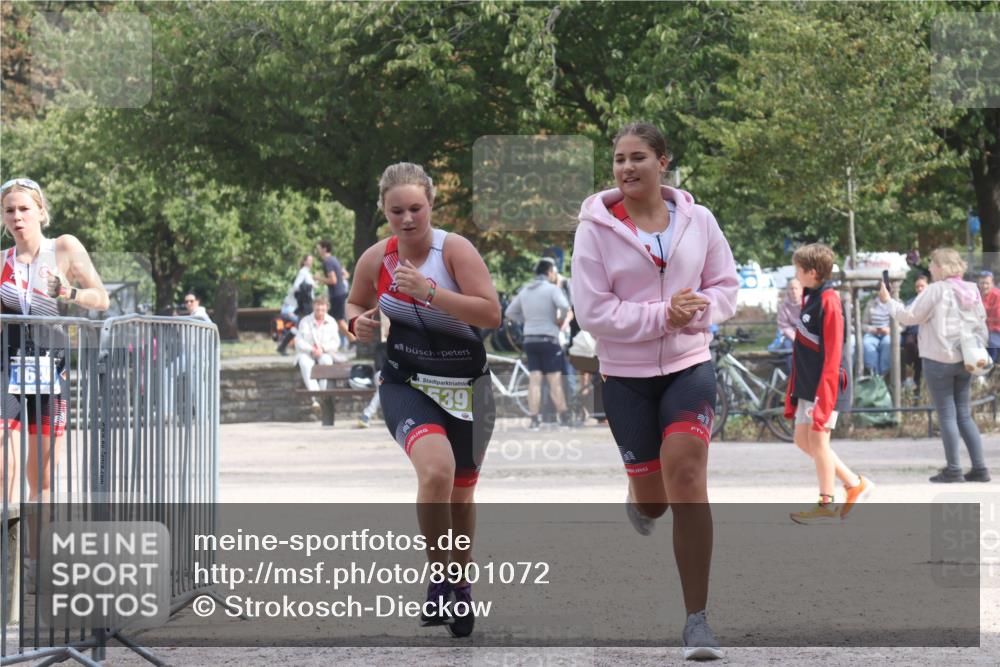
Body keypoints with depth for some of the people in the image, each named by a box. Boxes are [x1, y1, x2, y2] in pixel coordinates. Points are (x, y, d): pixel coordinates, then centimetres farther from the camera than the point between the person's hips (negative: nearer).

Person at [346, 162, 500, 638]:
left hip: (465, 388, 0)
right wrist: (359, 322, -6)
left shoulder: (455, 250, -13)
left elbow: (491, 314, -23)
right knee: (436, 470, -29)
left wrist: (428, 291, -30)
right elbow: (356, 304, 18)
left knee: (461, 493, 14)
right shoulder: (375, 260, -3)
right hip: (406, 384, 0)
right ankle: (439, 575, -14)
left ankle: (461, 583, 38)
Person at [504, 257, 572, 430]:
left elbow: (510, 312, 17)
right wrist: (561, 320, -6)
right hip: (549, 339, -5)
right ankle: (564, 418, 2)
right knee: (555, 381, -1)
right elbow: (564, 306, -24)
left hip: (530, 339, 5)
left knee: (534, 380, 3)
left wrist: (528, 320, 14)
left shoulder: (525, 291, 12)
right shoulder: (552, 289, -7)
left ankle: (535, 420, -2)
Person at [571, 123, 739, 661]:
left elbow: (725, 286, 7)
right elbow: (592, 311, -13)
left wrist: (696, 310, -14)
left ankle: (698, 620, -15)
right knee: (653, 496, 8)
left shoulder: (697, 221, -2)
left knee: (686, 474, -19)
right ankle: (642, 501, 53)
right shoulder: (596, 229, -9)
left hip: (689, 365, 0)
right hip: (626, 374, 0)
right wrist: (661, 316, -21)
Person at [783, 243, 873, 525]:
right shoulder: (809, 297, 13)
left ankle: (827, 505, -1)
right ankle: (854, 483, 17)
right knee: (803, 438, 9)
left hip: (827, 383, -9)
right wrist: (795, 388, 18)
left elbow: (832, 354, -19)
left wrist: (823, 397, -22)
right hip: (808, 383, 9)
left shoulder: (829, 301, -15)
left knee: (817, 436, -7)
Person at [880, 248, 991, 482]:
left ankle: (953, 469, -2)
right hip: (965, 360, 6)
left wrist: (888, 301, 5)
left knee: (947, 415, -2)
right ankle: (979, 467, 5)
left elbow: (909, 316, -8)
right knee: (964, 415, 11)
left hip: (939, 360, -6)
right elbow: (981, 327, 12)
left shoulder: (936, 290, -10)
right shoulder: (971, 291, 10)